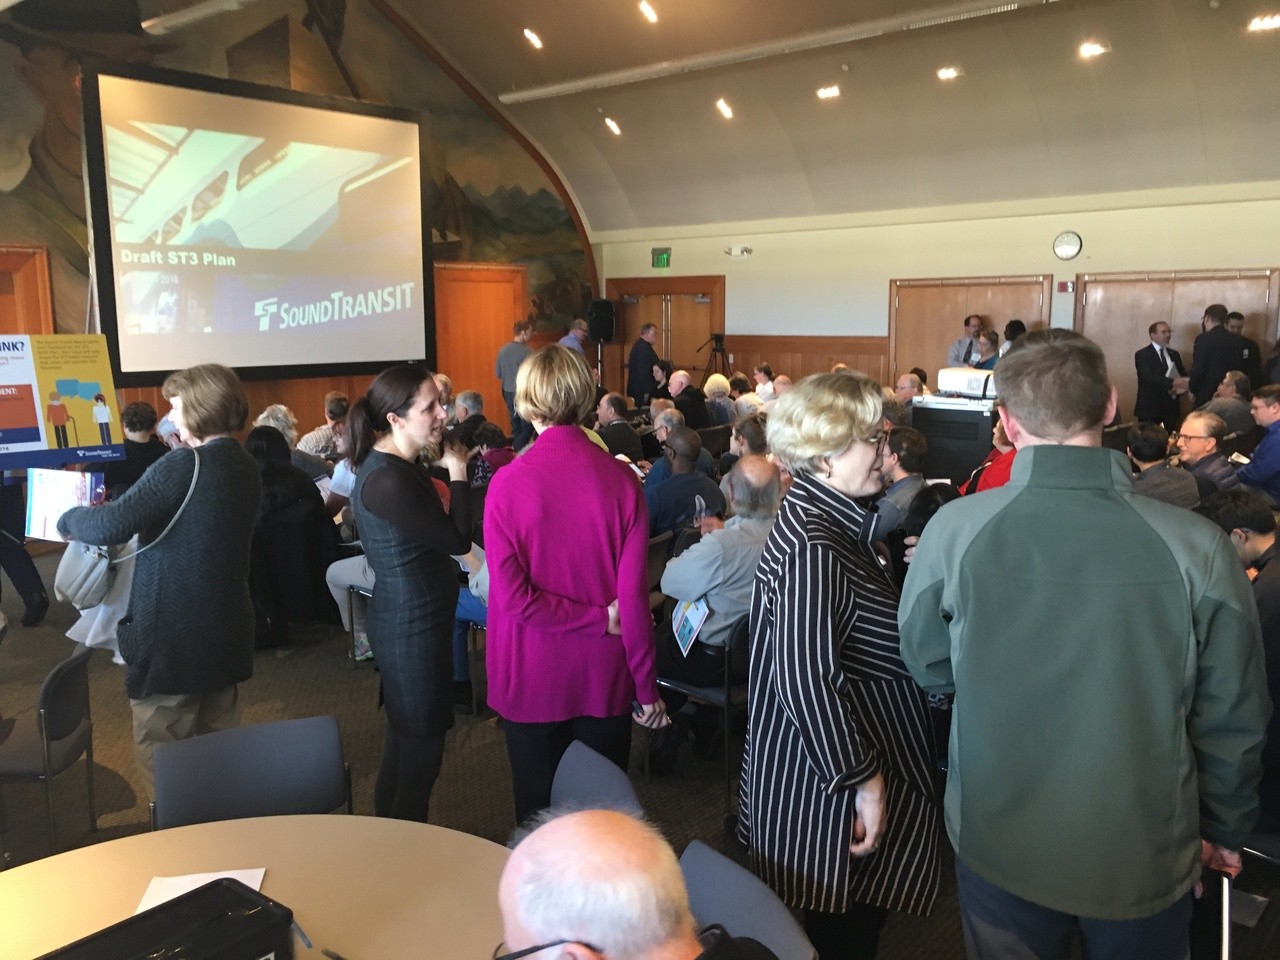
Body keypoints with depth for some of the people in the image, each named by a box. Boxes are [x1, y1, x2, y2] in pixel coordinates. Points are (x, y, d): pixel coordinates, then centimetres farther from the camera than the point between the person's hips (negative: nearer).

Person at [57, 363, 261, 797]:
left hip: (171, 635, -8)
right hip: (224, 631, 8)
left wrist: (69, 518, -6)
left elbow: (111, 526, -26)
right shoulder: (246, 467, 6)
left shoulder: (183, 465, -19)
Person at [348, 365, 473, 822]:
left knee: (405, 738, 22)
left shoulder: (399, 466, 7)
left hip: (408, 620, 11)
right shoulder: (388, 480, -25)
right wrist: (458, 472, -15)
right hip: (413, 627, -11)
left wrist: (448, 467, -1)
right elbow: (456, 540, -23)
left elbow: (433, 534, 7)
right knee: (422, 747, 3)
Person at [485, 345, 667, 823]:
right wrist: (647, 686, -2)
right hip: (603, 677, 1)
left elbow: (512, 596, -18)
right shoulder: (621, 478, -12)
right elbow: (634, 594, -11)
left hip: (532, 680, -1)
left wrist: (600, 620, -9)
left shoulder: (507, 483, -14)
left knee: (539, 813, 18)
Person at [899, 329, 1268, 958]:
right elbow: (1232, 718, -7)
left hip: (997, 843, 0)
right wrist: (1224, 830, 10)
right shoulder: (1196, 547, -20)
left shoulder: (955, 529, -19)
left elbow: (927, 669, -4)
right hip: (1145, 857, 1)